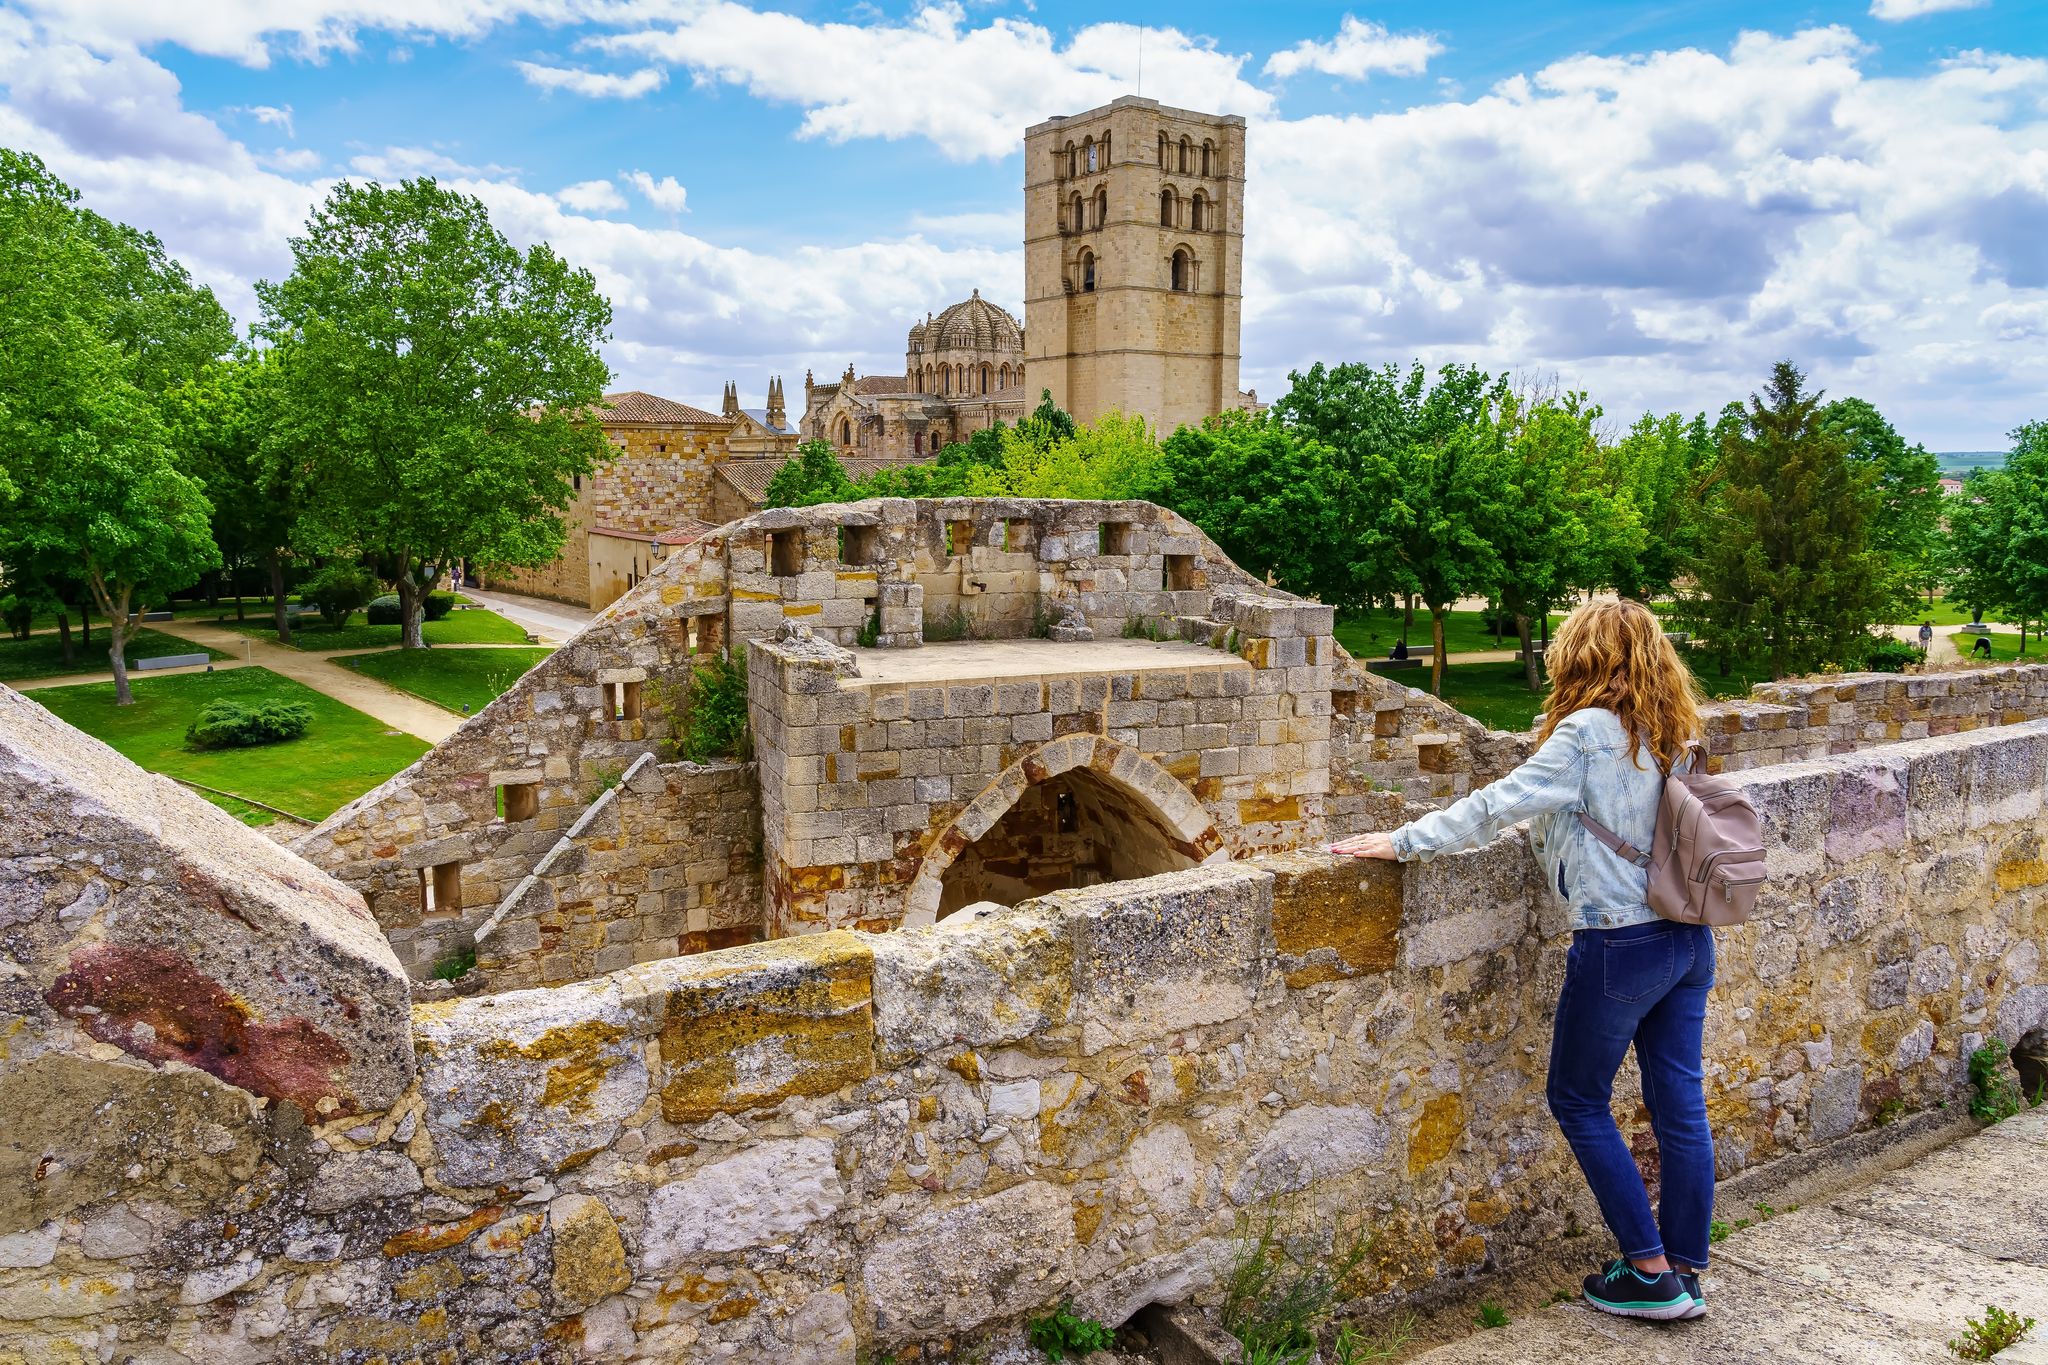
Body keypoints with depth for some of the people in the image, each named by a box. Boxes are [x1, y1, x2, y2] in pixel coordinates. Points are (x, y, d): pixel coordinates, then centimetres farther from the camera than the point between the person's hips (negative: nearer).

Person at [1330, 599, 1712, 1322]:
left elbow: (1498, 804, -18)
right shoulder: (1672, 734, 6)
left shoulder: (1587, 733, -16)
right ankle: (1685, 1274, 24)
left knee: (1578, 1099, 10)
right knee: (1680, 1104, 13)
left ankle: (1649, 1272, 14)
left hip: (1621, 946, -7)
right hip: (1690, 938, 7)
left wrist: (1401, 841, -13)